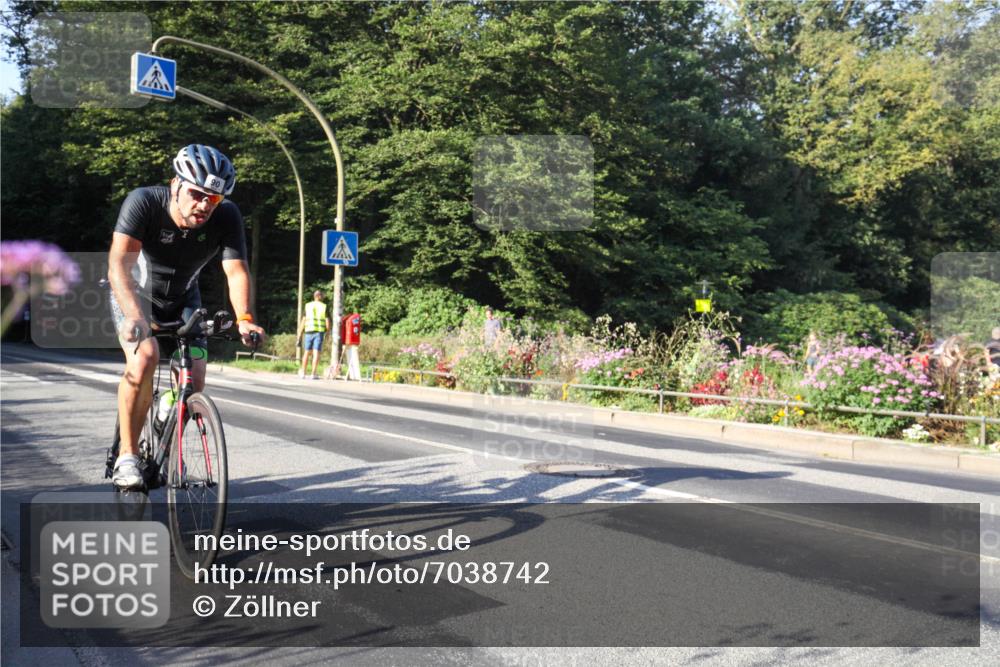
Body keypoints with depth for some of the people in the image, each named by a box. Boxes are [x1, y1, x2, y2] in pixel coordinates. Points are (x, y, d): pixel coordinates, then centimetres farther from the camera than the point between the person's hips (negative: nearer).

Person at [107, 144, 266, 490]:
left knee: (194, 380, -9)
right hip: (135, 294, -3)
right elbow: (119, 264, -39)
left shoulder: (227, 216, -23)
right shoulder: (143, 202, -30)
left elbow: (236, 270, -29)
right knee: (144, 358, -30)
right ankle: (126, 455, -17)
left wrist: (244, 318, -47)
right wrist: (134, 316, -55)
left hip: (182, 299, 3)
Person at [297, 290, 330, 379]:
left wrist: (300, 334, 6)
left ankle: (303, 372, 23)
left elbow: (303, 321, 3)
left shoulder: (307, 306, 6)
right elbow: (327, 322, -4)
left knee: (306, 352, 13)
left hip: (309, 331, 2)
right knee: (316, 353, -4)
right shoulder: (324, 307, 1)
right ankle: (313, 374, -8)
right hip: (319, 332, -2)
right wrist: (327, 332, 9)